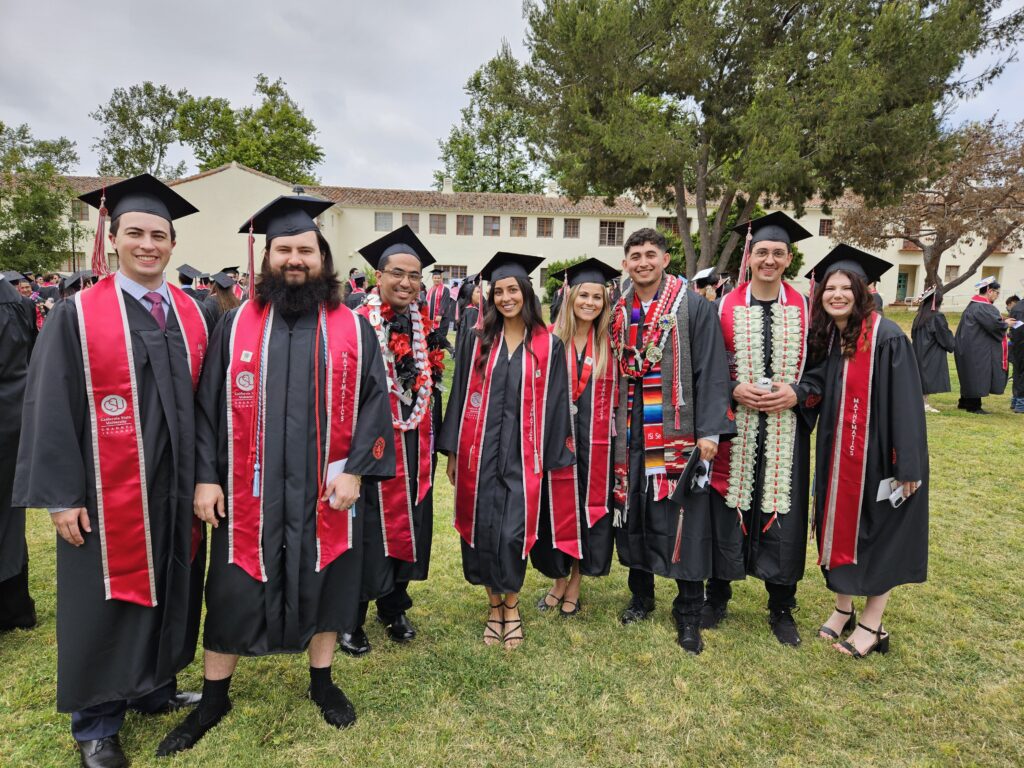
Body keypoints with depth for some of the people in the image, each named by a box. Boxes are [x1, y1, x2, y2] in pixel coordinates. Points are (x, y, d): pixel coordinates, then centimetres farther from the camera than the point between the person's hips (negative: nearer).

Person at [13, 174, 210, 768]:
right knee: (107, 604, 9)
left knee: (169, 592, 16)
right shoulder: (77, 315, -7)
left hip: (176, 490, 4)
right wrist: (61, 496, -10)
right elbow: (51, 411, -7)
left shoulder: (193, 314, 4)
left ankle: (156, 688, 37)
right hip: (107, 494, -4)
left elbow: (204, 402, 7)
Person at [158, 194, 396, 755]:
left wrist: (355, 470, -12)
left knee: (323, 587, 14)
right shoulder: (235, 325, 2)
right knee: (232, 595, 12)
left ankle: (321, 682, 38)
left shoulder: (353, 329, 0)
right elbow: (207, 406, 2)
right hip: (248, 497, 1)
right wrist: (205, 476, -5)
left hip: (325, 495, 0)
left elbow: (374, 403, -2)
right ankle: (213, 699, 35)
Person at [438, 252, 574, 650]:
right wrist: (453, 451, 2)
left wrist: (553, 457, 0)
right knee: (482, 529, 6)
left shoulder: (549, 345, 2)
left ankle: (511, 604, 24)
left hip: (523, 454, -1)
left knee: (513, 532, -2)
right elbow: (460, 395, 5)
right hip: (480, 451, 2)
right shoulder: (476, 341, 5)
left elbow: (554, 404, 3)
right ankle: (495, 605, 28)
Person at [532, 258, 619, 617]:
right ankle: (559, 580, 28)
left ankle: (575, 585, 27)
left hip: (595, 439, 1)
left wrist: (613, 428, -2)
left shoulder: (608, 343, 3)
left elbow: (615, 393, 6)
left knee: (589, 505, 9)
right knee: (558, 506, 8)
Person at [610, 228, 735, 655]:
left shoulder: (694, 307, -4)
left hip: (677, 435, -4)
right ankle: (641, 595, 33)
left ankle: (688, 614, 19)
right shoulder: (618, 312, 9)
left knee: (682, 522, 2)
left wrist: (709, 431, -14)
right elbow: (612, 373, 12)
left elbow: (711, 371, -8)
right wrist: (611, 427, 7)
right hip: (629, 435, 4)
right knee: (634, 515, 13)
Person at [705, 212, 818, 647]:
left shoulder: (805, 310, 3)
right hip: (734, 431, -1)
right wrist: (734, 391, -14)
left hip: (786, 435, 1)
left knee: (783, 519, 7)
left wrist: (796, 394, -11)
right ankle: (717, 598, 27)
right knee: (726, 513, 6)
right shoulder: (725, 309, 0)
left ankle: (781, 610, 27)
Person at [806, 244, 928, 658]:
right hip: (837, 455, 6)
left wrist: (907, 465, -18)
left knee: (878, 534, 6)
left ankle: (871, 624, 21)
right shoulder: (824, 337, 3)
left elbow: (905, 403, -17)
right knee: (840, 526, 14)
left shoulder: (887, 337, -16)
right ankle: (843, 608, 30)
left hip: (878, 455, -6)